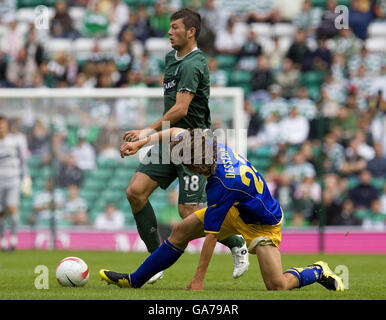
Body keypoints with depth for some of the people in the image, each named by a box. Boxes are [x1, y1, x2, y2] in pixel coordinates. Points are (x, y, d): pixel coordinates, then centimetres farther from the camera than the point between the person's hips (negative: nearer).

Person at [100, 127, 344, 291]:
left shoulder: (222, 185, -39)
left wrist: (198, 280, -25)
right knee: (181, 231, 2)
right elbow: (175, 132, 2)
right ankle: (134, 281, 12)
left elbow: (211, 236, -32)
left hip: (261, 224, -8)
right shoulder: (212, 145, -20)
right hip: (235, 210, 8)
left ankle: (318, 272, 12)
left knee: (278, 287, -17)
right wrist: (141, 143, -4)